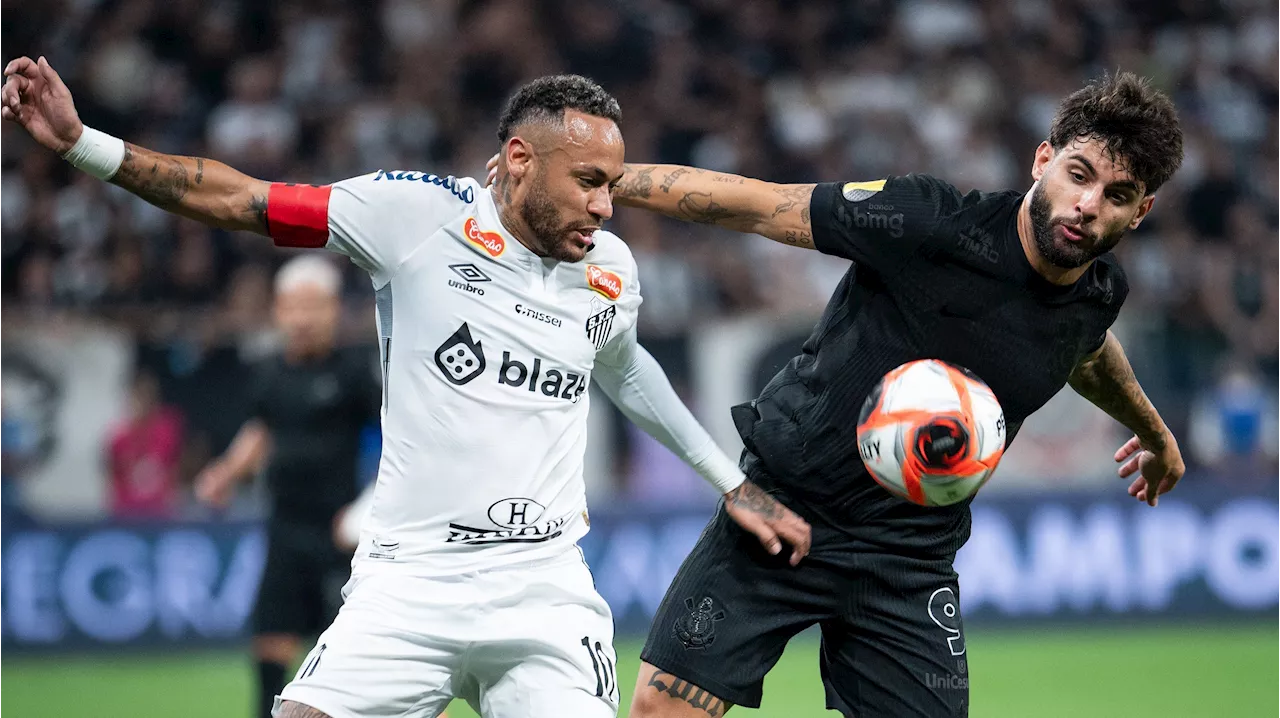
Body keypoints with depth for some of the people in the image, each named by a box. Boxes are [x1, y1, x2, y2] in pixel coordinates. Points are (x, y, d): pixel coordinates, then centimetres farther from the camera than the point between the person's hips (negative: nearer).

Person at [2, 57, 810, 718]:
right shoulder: (417, 211, -5)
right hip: (407, 583, -3)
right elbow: (240, 200, -3)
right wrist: (80, 143, -10)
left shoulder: (612, 271, 7)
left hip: (546, 595, 3)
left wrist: (734, 483, 32)